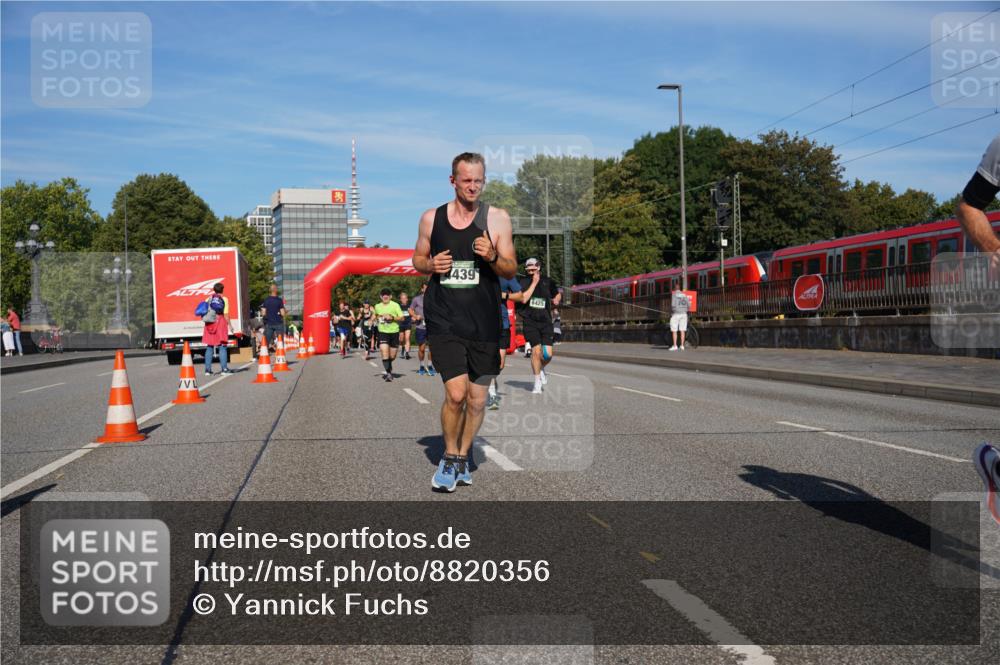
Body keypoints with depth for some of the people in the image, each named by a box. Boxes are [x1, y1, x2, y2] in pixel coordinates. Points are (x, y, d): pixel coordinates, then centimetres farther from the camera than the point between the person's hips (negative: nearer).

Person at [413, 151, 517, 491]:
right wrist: (431, 264, -6)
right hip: (443, 320, -1)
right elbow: (418, 259, 17)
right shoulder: (431, 218, 5)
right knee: (456, 393, -14)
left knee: (477, 400, 8)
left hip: (483, 322, 1)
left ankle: (462, 457, 30)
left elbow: (511, 269, 3)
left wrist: (492, 257, -18)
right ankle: (449, 457, 10)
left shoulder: (497, 218, 2)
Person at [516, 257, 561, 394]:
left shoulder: (547, 282, 10)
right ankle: (537, 382, 5)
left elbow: (558, 294, 27)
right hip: (530, 321, -2)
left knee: (548, 353, -6)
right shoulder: (521, 281, 2)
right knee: (536, 350, -11)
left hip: (545, 321, 2)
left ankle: (542, 369, 30)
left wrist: (556, 299, 6)